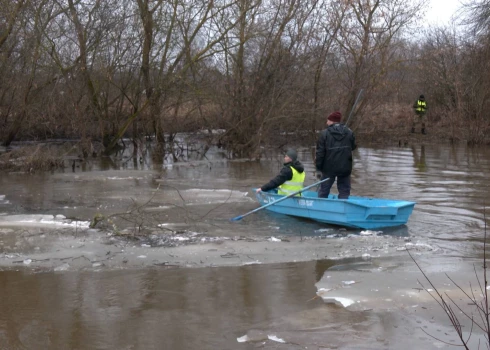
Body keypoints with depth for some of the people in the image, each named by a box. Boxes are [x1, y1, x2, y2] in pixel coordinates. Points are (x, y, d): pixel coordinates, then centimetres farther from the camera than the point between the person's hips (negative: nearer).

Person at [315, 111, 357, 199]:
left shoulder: (324, 134, -8)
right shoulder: (349, 132, 0)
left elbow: (320, 152, -8)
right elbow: (353, 147, 11)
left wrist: (318, 168, -1)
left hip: (329, 168, -2)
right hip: (345, 168, 2)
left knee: (323, 192, 10)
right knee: (344, 191, 10)